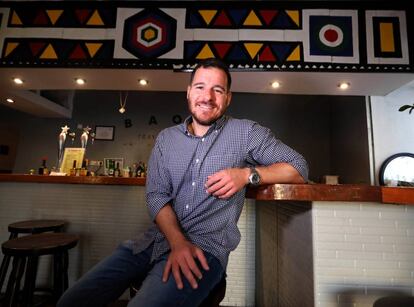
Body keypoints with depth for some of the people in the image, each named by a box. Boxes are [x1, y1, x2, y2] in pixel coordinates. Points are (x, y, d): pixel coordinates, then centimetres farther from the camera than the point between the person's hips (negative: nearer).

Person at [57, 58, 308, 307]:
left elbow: (299, 167, 2)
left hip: (205, 247, -3)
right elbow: (156, 196, 1)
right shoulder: (166, 138, 9)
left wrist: (247, 174, -15)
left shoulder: (246, 132, 1)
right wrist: (177, 241, -16)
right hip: (158, 239, 4)